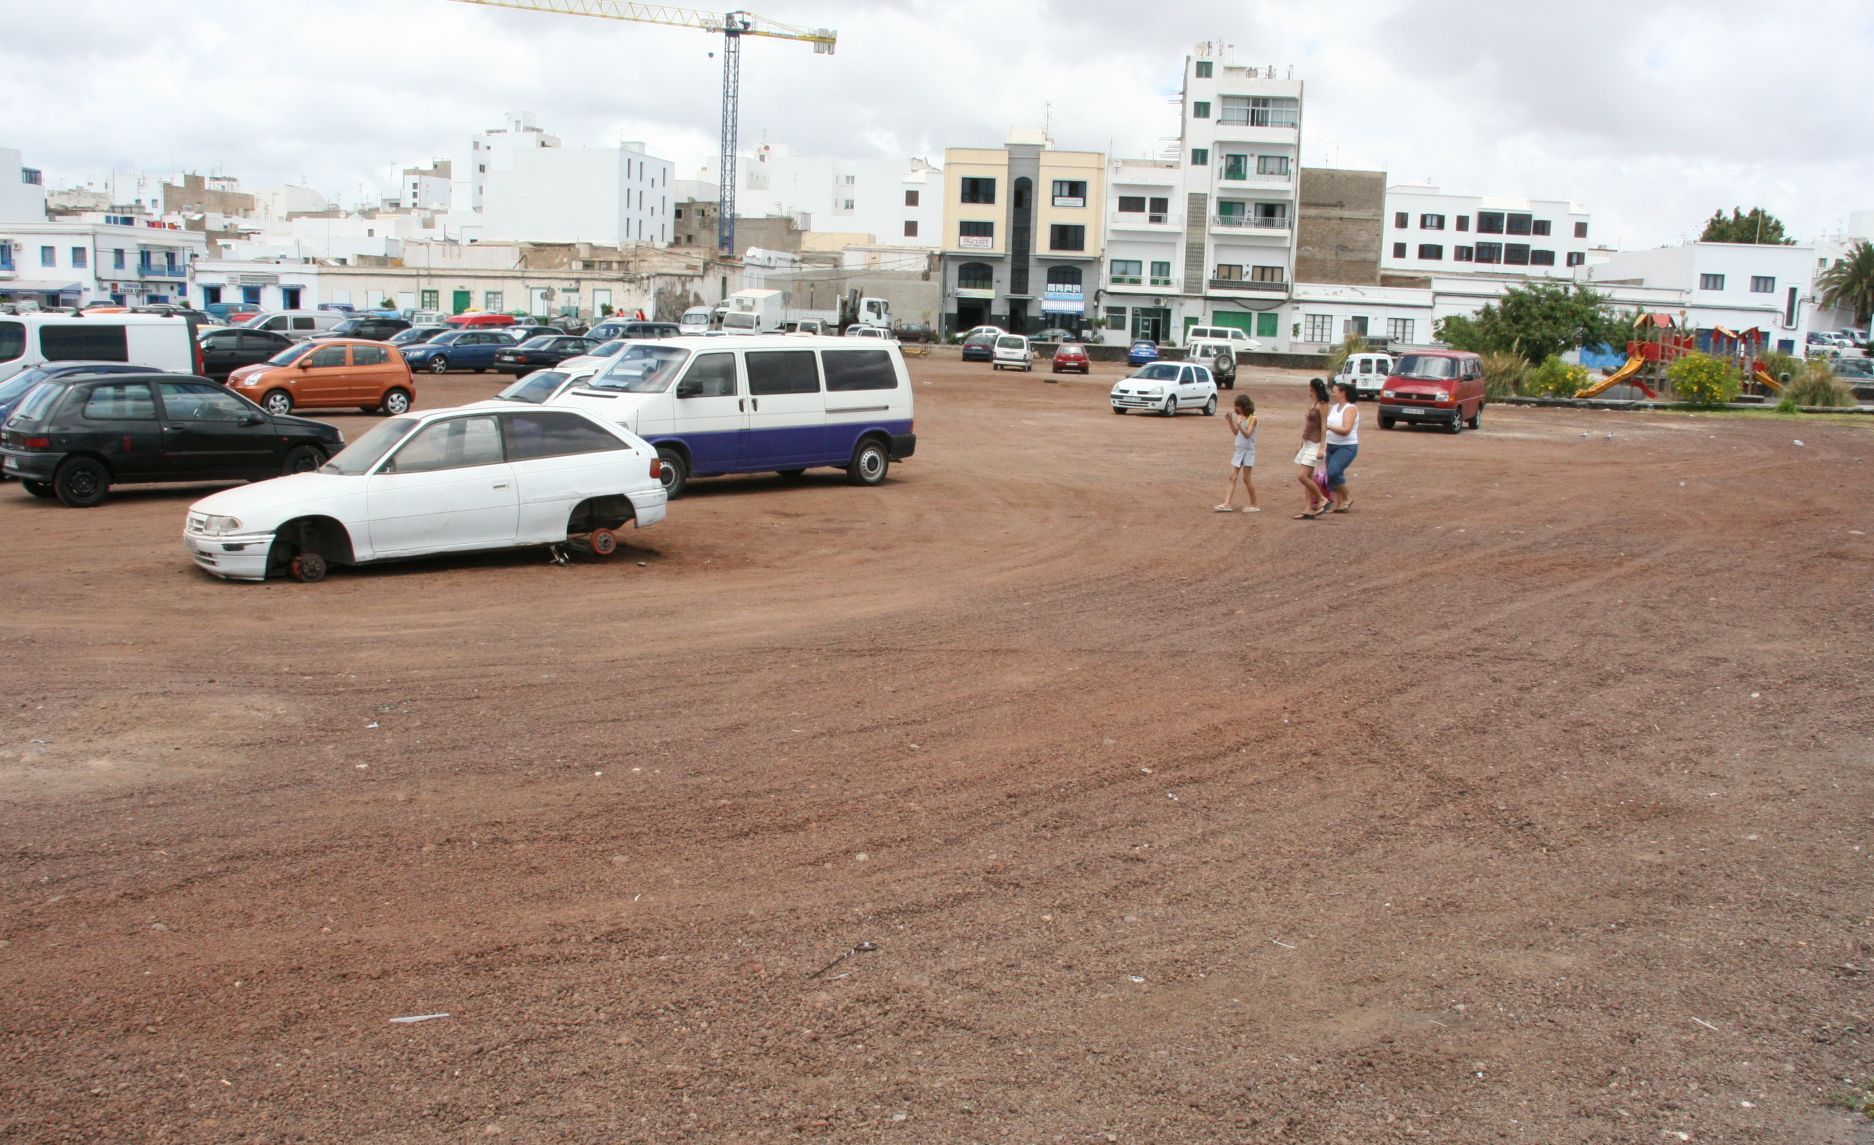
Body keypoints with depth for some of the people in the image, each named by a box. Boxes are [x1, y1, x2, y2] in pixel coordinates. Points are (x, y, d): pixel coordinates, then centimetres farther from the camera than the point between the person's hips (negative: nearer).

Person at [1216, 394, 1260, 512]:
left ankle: (1254, 505, 7)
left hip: (1248, 451, -8)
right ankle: (1228, 504, -1)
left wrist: (1239, 424, -34)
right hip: (1239, 450, 8)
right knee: (1232, 477, 2)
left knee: (1246, 478, -3)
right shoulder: (1240, 417, 9)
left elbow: (1247, 434, -21)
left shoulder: (1252, 418, -12)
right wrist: (1230, 422, 1)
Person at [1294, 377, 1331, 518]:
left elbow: (1324, 426, -17)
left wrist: (1322, 448, -22)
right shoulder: (1311, 404, 14)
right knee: (1308, 477, 8)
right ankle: (1310, 509, 10)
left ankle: (1322, 500, 0)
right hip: (1307, 444, 9)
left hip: (1315, 445, -9)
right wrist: (1301, 445, 21)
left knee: (1302, 476, -14)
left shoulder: (1321, 405, -12)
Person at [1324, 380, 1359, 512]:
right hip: (1332, 446, 8)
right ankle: (1336, 504, 10)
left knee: (1333, 472, -20)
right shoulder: (1333, 408, 11)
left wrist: (1329, 427, -30)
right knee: (1331, 475, 4)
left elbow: (1346, 430, -23)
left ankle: (1348, 496, -1)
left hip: (1346, 447, -8)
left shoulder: (1350, 408, -11)